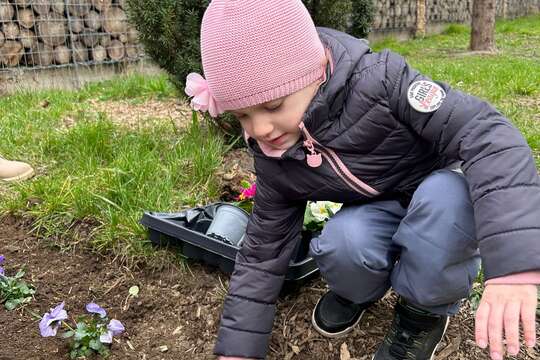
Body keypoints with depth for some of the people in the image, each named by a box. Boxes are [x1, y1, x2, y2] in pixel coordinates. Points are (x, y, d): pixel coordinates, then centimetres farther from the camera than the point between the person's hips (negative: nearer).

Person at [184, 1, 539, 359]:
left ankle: (427, 307, -8)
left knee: (444, 201, -37)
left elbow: (486, 133, -34)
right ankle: (360, 290, 6)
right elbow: (263, 253, -5)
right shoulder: (276, 162, -14)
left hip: (447, 194, -2)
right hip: (381, 212, 3)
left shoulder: (378, 79, -29)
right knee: (341, 245, -31)